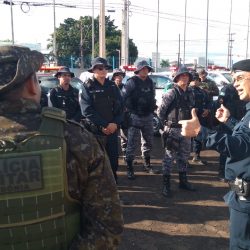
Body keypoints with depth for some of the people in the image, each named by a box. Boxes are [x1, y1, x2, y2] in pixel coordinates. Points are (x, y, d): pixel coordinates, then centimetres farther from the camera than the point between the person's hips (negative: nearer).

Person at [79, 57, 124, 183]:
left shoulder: (112, 86, 11)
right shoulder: (87, 87, -4)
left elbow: (120, 106, 7)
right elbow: (87, 111, -13)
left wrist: (115, 123, -9)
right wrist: (103, 125, -17)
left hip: (113, 129, 4)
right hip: (94, 130, -4)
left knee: (113, 158, 11)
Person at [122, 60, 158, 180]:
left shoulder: (150, 82, 12)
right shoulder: (131, 82, -9)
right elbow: (125, 98, -13)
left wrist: (152, 109, 10)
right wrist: (131, 111, -13)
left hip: (148, 117, 7)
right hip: (135, 117, -7)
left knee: (148, 142, 16)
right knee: (132, 143, -6)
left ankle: (147, 165, 32)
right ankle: (129, 169, 2)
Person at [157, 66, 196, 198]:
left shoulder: (190, 93, 8)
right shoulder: (171, 93, -12)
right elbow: (160, 111, -12)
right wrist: (167, 122, -2)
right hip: (172, 130, -7)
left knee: (184, 156, 16)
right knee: (169, 157, -2)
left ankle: (183, 181, 30)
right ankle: (166, 184, 5)